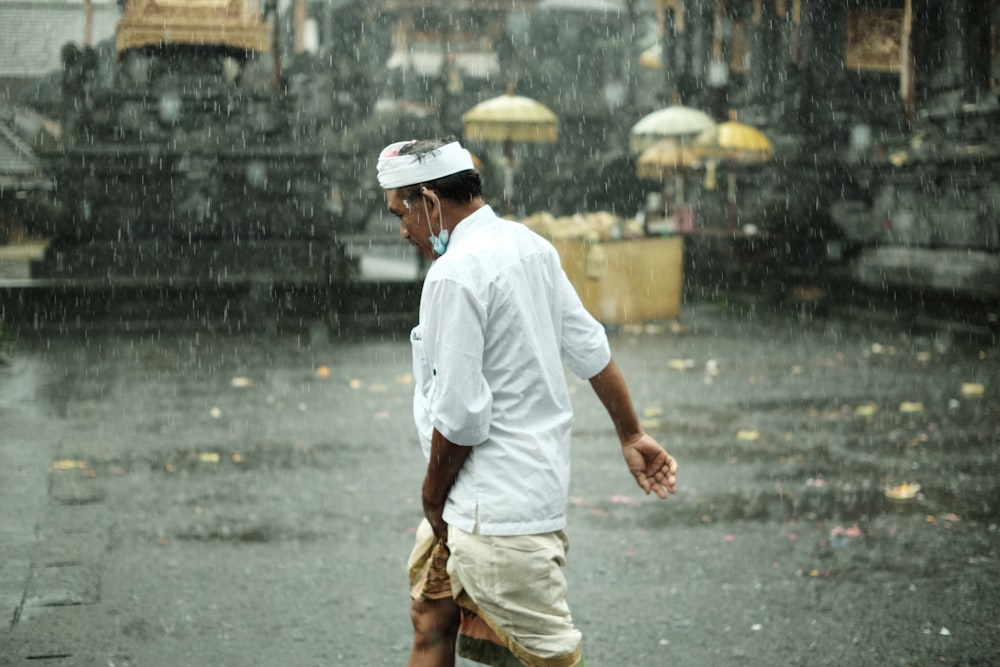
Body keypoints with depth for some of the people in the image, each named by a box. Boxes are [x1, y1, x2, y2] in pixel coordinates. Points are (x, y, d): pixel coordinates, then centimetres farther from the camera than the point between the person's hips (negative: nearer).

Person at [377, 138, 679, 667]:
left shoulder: (453, 276, -20)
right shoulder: (526, 244, 8)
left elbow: (459, 417, -20)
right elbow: (591, 349, 15)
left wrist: (433, 496, -4)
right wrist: (631, 434, 23)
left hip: (499, 513, -10)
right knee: (430, 619, 16)